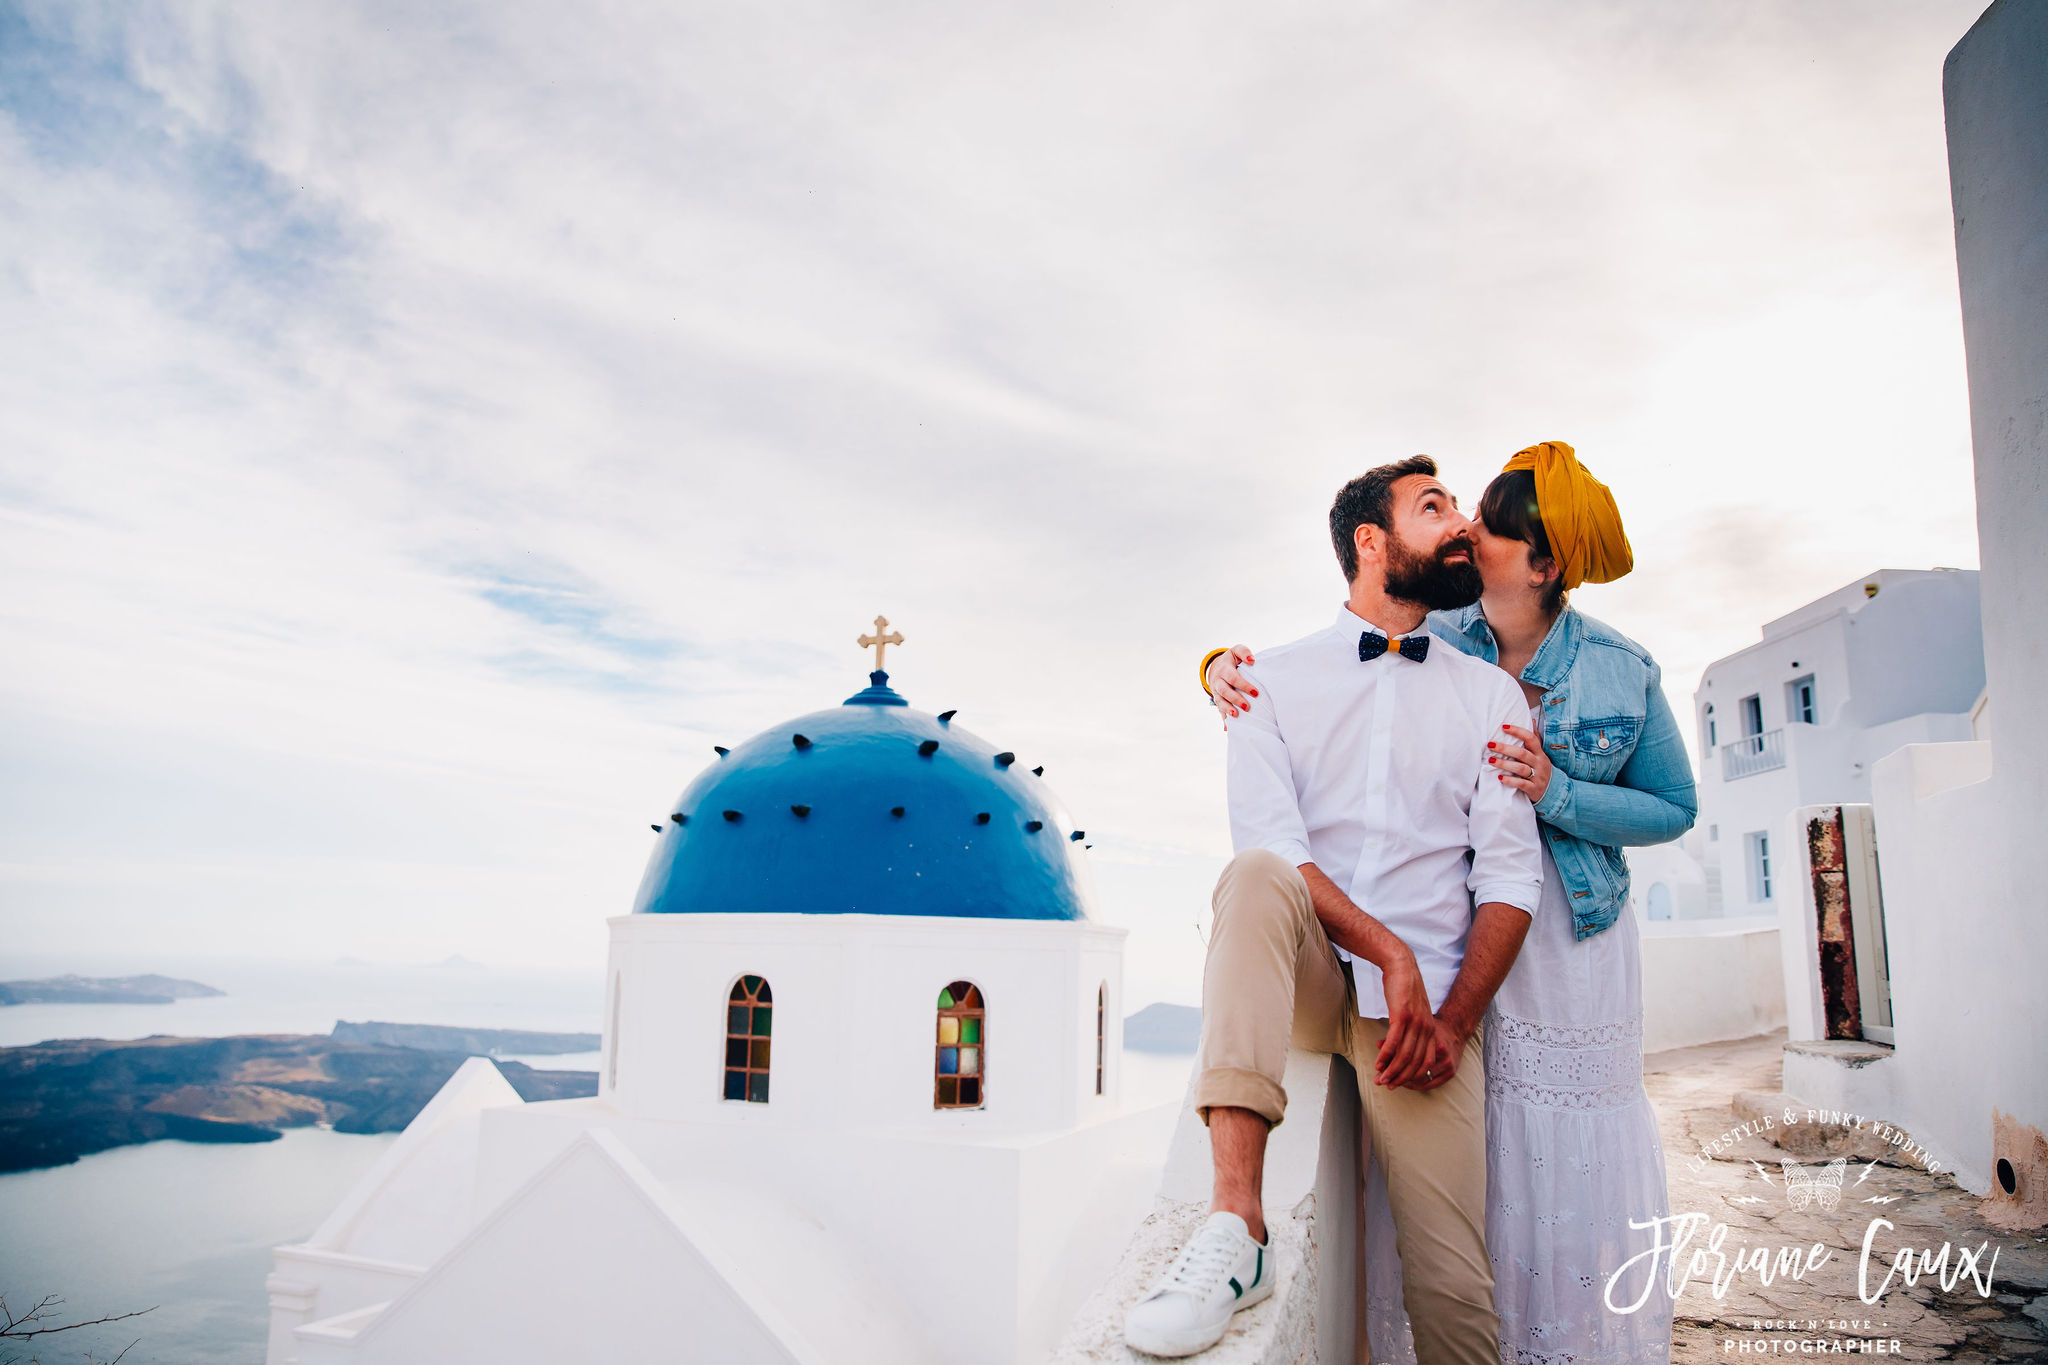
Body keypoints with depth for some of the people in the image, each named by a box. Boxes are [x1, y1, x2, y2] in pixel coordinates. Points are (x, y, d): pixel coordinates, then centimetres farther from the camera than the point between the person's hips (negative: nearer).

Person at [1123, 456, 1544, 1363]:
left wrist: (1455, 1020, -8)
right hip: (1308, 978, -1)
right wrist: (1390, 952, -17)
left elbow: (1511, 871, 4)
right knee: (1256, 877, -34)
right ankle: (1236, 1228, -37)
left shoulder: (1489, 692, 12)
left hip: (1427, 1001, 1)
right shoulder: (1275, 679, 7)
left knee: (1455, 1288, -12)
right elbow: (1269, 837, -7)